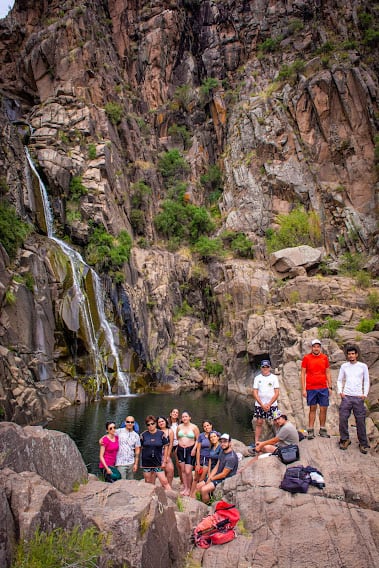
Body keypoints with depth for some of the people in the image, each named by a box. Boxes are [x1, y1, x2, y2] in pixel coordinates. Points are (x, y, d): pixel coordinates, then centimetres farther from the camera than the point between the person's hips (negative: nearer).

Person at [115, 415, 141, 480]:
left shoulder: (136, 435, 7)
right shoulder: (119, 432, -2)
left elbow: (137, 450, 8)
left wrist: (136, 464, 4)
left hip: (131, 463, 3)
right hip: (120, 463, -3)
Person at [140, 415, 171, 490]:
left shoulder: (161, 434, -2)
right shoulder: (143, 435, 0)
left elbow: (166, 447, 2)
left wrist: (164, 461, -1)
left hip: (158, 462, -1)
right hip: (146, 462, 1)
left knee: (164, 481, -7)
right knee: (148, 483, 9)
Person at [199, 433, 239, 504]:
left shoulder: (231, 457, -23)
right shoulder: (222, 451, 6)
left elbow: (223, 474, -21)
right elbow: (216, 467, 8)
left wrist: (211, 478, -8)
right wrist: (209, 478, -5)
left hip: (224, 480, -9)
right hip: (217, 477, 9)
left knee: (204, 489, -24)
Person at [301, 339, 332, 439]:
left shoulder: (324, 357, 7)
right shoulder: (306, 358, -1)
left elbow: (328, 373, 13)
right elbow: (303, 374, 0)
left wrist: (330, 387, 7)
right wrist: (303, 389, -5)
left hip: (323, 388, 2)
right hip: (311, 388, -2)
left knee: (323, 409, 4)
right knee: (312, 409, 4)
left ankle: (322, 430, 15)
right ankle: (311, 431, 9)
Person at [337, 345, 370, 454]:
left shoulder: (363, 366, 5)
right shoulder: (344, 366, 8)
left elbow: (366, 381, 7)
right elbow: (340, 380, 13)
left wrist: (365, 394, -2)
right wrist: (340, 391, 0)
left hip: (358, 397, -1)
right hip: (346, 396, 1)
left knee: (360, 421, 0)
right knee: (343, 418, -3)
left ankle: (363, 444, 12)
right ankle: (344, 440, 13)